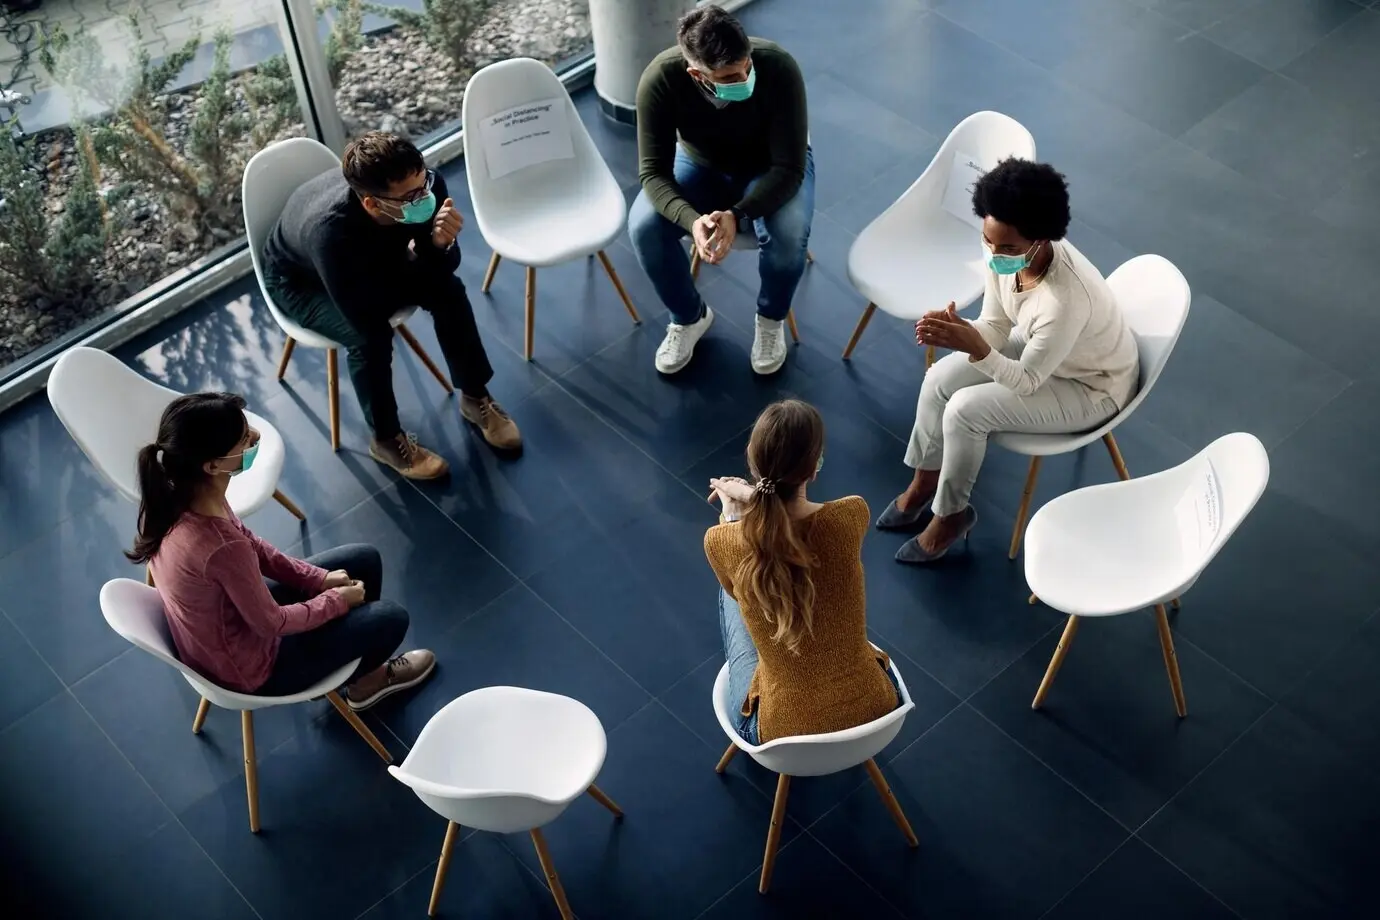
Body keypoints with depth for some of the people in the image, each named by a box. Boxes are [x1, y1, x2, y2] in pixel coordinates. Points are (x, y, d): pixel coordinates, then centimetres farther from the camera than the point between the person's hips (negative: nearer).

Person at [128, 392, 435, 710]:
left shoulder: (174, 498, -17)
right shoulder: (221, 548, -41)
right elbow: (271, 623, -24)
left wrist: (318, 578, 1)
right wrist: (337, 599, -8)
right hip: (247, 666, -7)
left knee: (365, 561, 15)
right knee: (391, 619, 5)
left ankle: (350, 654, 38)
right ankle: (363, 679, 38)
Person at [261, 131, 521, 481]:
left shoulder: (425, 187, -31)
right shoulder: (329, 230, -46)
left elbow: (444, 268, -16)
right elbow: (365, 315, -40)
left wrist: (440, 244, -41)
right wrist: (416, 256, -28)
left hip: (373, 262, 5)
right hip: (299, 281, -5)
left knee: (448, 289, -14)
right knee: (370, 335, -29)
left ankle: (475, 399, 7)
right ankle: (387, 440, -5)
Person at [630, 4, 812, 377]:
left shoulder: (778, 68, -35)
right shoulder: (661, 78, -31)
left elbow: (789, 168, -30)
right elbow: (654, 172, -27)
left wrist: (737, 215, -45)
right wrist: (692, 220, -46)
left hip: (771, 168, -1)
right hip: (701, 165, 2)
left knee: (789, 233, -32)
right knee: (643, 226, -25)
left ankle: (771, 318, 0)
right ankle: (690, 316, 4)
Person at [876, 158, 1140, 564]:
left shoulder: (1066, 299, -42)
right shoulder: (1004, 253, -22)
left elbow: (1027, 381, -30)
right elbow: (996, 326, -9)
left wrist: (974, 348, -46)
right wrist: (959, 330, -31)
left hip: (1091, 386, -7)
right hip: (1039, 347, 7)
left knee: (965, 410, -20)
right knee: (939, 380, -6)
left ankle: (950, 514, 5)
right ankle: (925, 482, 18)